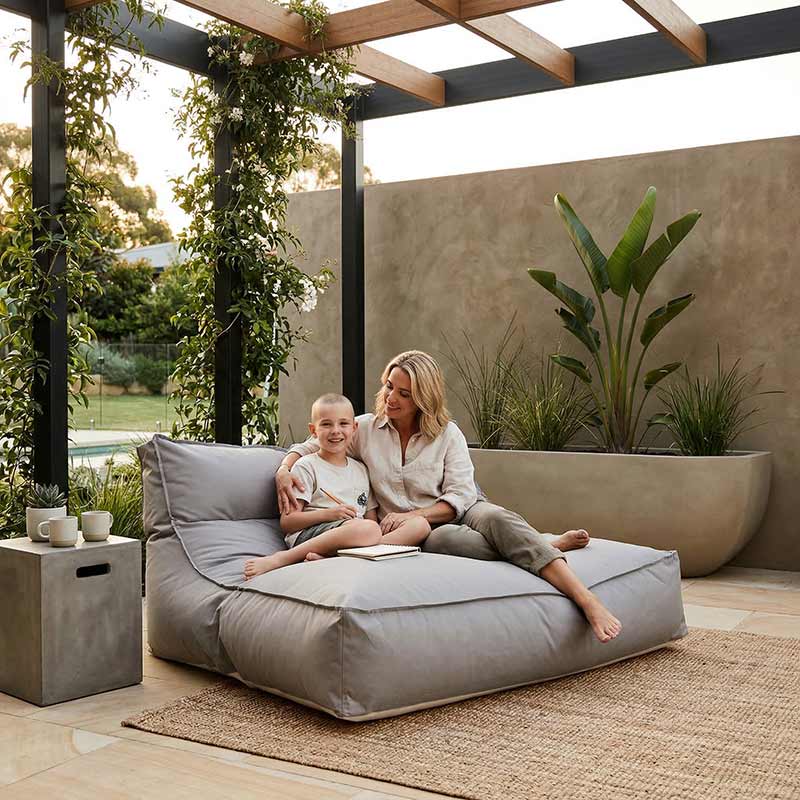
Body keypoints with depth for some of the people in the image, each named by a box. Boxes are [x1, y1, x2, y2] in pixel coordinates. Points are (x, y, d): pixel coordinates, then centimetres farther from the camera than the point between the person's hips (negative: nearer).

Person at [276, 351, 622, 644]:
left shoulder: (447, 434, 2)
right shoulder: (366, 428, 7)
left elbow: (460, 498, -5)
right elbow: (306, 448, 15)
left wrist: (411, 515, -20)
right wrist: (284, 470, -8)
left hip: (457, 514, 0)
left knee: (495, 517, -38)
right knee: (444, 539, -39)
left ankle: (587, 599, -49)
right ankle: (549, 545, -24)